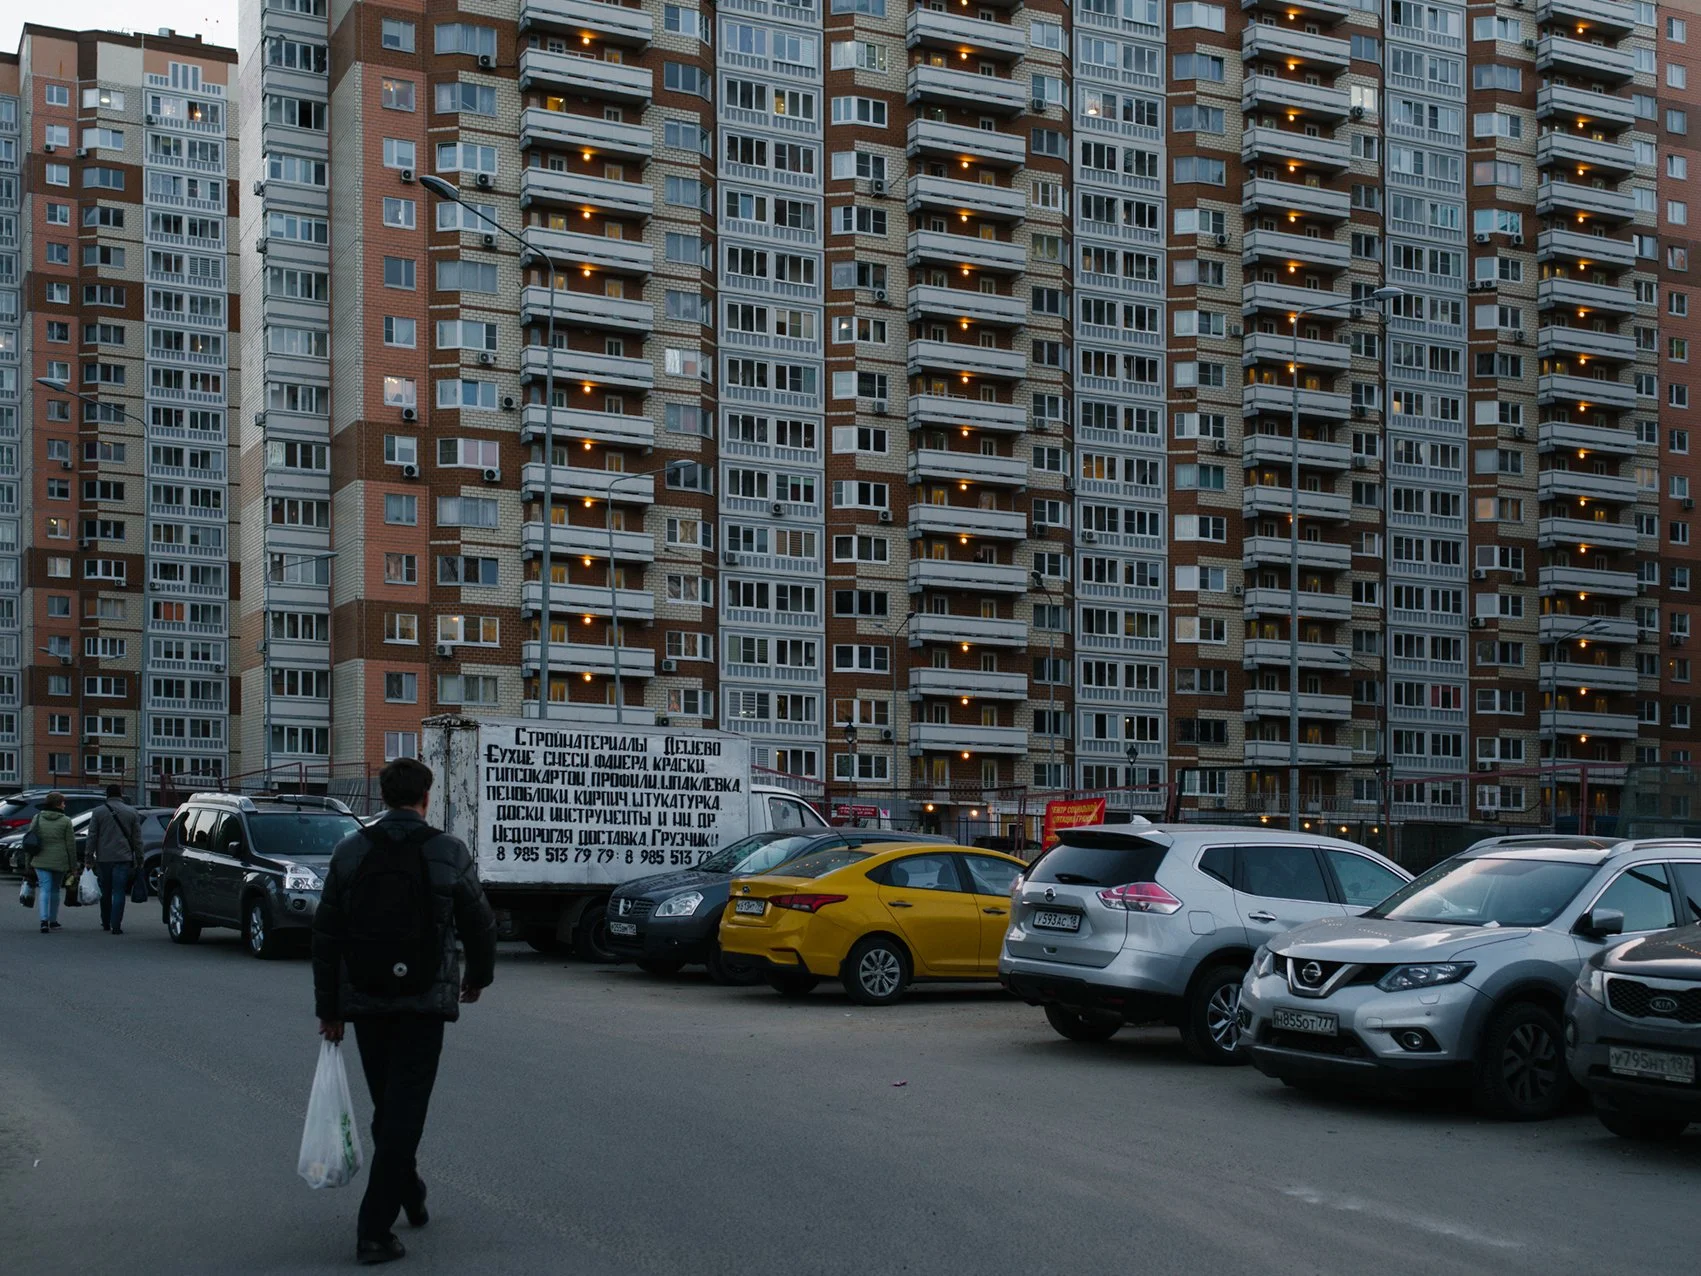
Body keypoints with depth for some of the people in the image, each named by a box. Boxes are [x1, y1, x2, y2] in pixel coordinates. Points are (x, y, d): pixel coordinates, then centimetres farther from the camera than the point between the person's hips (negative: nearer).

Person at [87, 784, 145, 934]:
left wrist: (89, 857, 4)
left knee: (105, 893, 14)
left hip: (103, 858, 1)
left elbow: (92, 837, -1)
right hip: (123, 858, -1)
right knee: (119, 892, -3)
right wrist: (139, 860, 9)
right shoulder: (131, 812, 4)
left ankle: (105, 923, 25)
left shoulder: (98, 812, 2)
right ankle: (116, 926, -10)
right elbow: (137, 839, 5)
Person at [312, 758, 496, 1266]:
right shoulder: (449, 853, -5)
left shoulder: (349, 851, 2)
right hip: (425, 1000, -3)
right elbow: (480, 924, 3)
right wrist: (478, 975, 22)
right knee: (404, 1111, -2)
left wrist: (329, 1009, 9)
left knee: (388, 1106, 19)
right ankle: (374, 1232, -7)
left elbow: (326, 936, 3)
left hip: (365, 1000, 3)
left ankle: (410, 1196, 36)